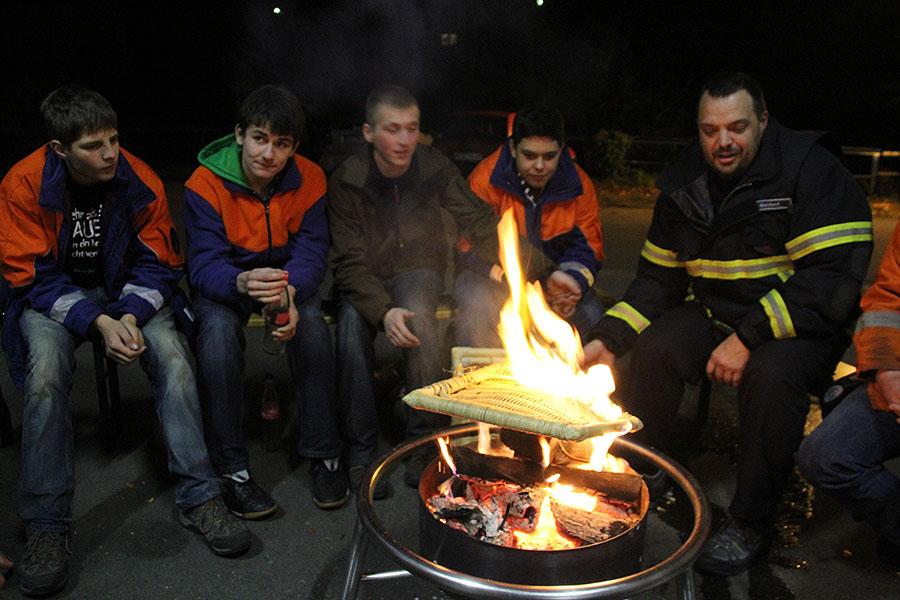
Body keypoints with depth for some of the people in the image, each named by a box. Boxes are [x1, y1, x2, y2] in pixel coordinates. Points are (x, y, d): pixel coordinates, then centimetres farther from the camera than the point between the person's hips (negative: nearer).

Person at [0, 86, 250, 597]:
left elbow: (158, 263, -6)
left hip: (127, 289, 1)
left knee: (173, 355, -27)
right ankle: (47, 525, -16)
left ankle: (200, 497, -17)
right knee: (46, 369, -31)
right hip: (53, 296, -1)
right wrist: (98, 323, -29)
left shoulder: (141, 181, -12)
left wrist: (131, 316, -24)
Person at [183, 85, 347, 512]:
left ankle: (323, 455, -12)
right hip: (224, 284, -1)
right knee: (218, 333, -32)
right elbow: (206, 266, -24)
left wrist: (288, 292, -39)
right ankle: (232, 469, -17)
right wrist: (243, 283, -49)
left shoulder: (309, 179, -11)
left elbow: (311, 252, -15)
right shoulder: (205, 185, -18)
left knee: (312, 329, -29)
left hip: (288, 279, 2)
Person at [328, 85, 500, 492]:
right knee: (352, 328, -32)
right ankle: (361, 454, -18)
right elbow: (350, 263, -17)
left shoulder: (434, 167, -9)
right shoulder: (346, 181, -14)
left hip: (418, 273, 0)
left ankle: (426, 442, -22)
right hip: (364, 282, 0)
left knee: (416, 317, -34)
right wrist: (383, 310, -36)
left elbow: (479, 223, -2)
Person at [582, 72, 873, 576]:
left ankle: (751, 522, -13)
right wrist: (609, 338, -10)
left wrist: (748, 337, -28)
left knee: (772, 371, -34)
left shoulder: (812, 170, -14)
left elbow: (833, 275, -22)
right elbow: (658, 279, 6)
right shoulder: (684, 185, 4)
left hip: (802, 323, -4)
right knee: (652, 349, -22)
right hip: (714, 314, 5)